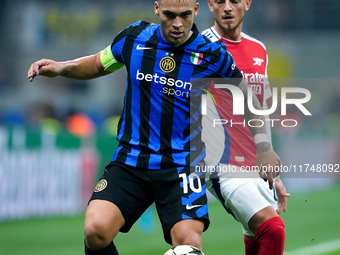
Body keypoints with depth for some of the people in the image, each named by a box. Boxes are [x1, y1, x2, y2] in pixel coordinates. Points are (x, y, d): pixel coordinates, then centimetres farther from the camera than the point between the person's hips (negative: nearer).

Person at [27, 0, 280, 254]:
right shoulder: (134, 37, 0)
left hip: (181, 165, -2)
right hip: (129, 160, 2)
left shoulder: (212, 55, -6)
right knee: (95, 230, -20)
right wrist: (60, 67, 3)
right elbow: (98, 64, 19)